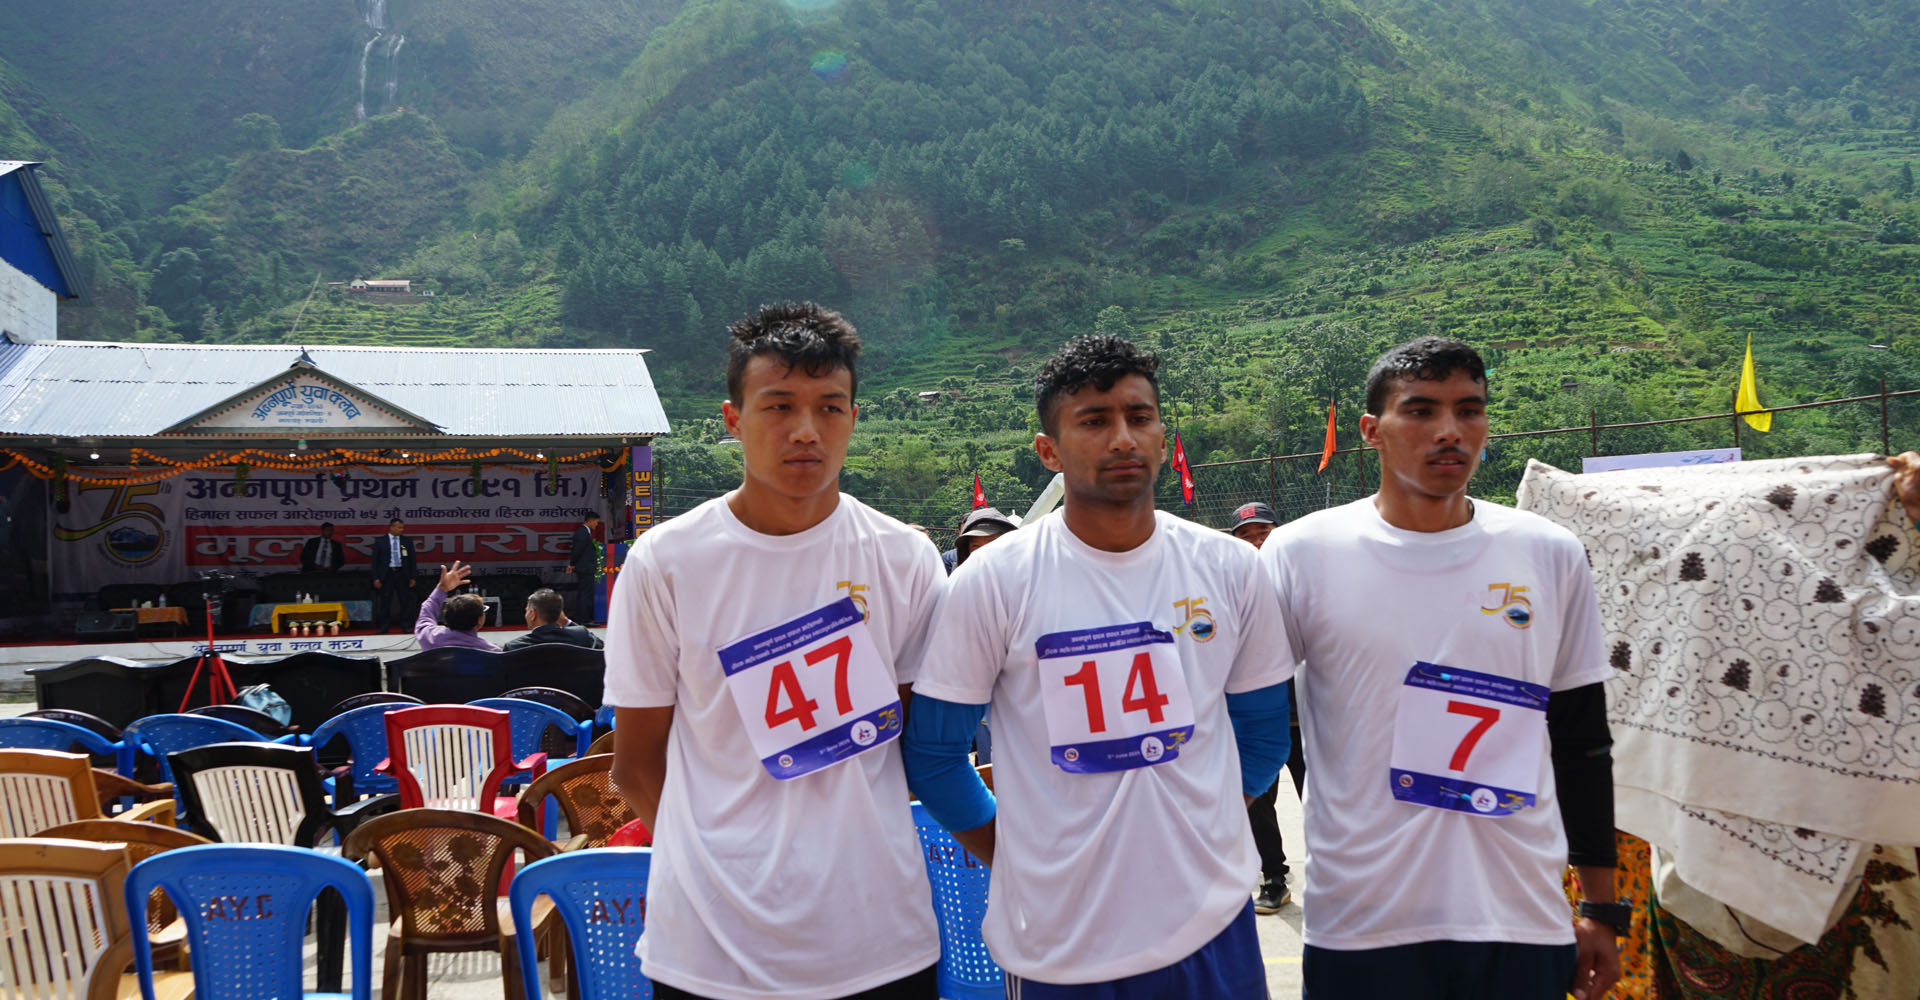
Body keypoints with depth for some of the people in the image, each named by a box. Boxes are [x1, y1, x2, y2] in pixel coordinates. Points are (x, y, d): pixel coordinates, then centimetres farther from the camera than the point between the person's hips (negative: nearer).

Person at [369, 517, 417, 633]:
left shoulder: (407, 541, 8)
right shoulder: (380, 541, 2)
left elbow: (412, 560, 10)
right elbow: (375, 560, 2)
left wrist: (412, 577, 4)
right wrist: (376, 578, -5)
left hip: (402, 574, 2)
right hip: (386, 574, -1)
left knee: (405, 601, 1)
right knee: (385, 603, 1)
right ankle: (384, 627, 10)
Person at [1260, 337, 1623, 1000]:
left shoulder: (1550, 557, 4)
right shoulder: (1301, 554, -4)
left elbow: (1583, 743, 11)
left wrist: (1602, 909, 11)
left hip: (1524, 922, 2)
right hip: (1359, 928, -2)